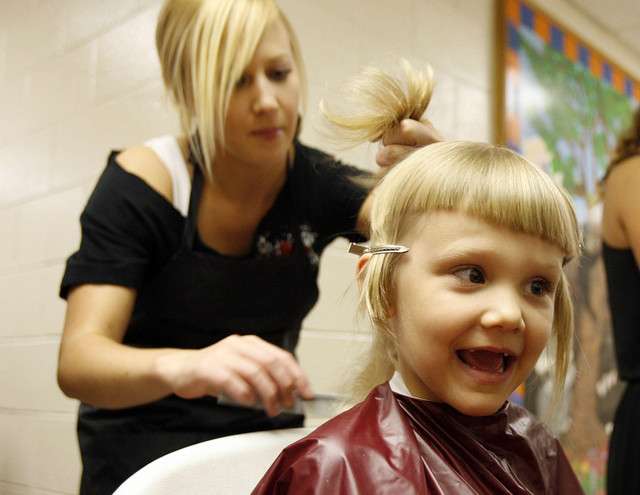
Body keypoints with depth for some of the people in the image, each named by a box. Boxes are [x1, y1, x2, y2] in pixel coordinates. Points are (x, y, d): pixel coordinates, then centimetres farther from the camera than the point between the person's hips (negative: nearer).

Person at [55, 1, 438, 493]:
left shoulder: (317, 181, -8)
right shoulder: (143, 183, -18)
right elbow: (78, 361, -27)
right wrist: (180, 366, -46)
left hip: (268, 444, 3)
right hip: (147, 451, -2)